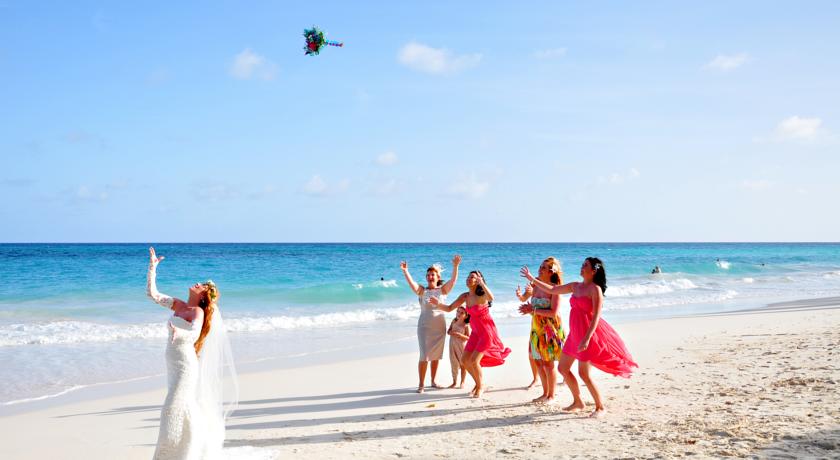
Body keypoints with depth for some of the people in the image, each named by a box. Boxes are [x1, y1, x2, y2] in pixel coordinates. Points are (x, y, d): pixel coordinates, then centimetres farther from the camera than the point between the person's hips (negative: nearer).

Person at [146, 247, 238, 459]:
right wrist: (152, 267, 6)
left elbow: (194, 335, -30)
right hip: (173, 364, 7)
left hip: (185, 365, -7)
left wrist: (179, 333, -50)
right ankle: (201, 442, 32)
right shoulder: (178, 305, 8)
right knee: (188, 408, 17)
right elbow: (152, 293, 10)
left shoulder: (198, 312, -12)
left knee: (175, 409, -10)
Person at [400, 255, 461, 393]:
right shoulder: (422, 291, -2)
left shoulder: (443, 290, 2)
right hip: (424, 327, -2)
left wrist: (455, 266, -26)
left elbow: (453, 280, -12)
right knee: (424, 356, -7)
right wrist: (405, 271, -36)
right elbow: (411, 283, -19)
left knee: (436, 356, 11)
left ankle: (433, 381, 25)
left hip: (439, 327, 2)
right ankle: (421, 384, 0)